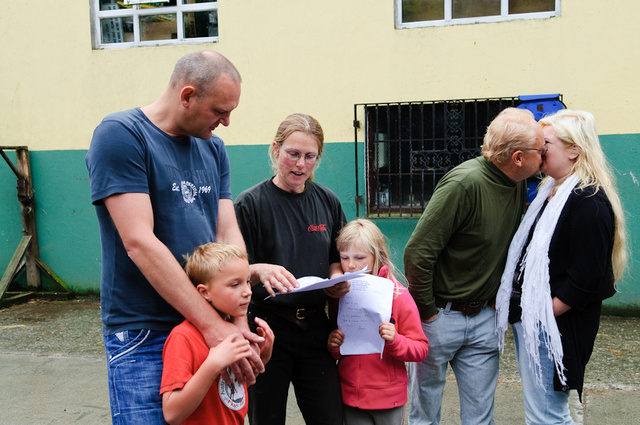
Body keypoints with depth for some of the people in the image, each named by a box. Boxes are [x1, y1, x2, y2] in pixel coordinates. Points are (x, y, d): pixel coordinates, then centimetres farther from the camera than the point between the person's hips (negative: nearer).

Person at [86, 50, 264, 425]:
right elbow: (139, 243, -20)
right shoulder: (120, 135, -12)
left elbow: (228, 235, 4)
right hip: (143, 336, -6)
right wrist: (214, 325, -23)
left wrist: (238, 319, -10)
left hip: (209, 326, 6)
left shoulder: (214, 148, 9)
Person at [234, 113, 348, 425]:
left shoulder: (327, 201, 8)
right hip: (266, 328, -3)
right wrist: (259, 270, -28)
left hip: (314, 326, 4)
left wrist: (338, 279, -4)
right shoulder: (251, 203, -5)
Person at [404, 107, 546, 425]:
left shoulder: (518, 184, 2)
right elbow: (417, 253, -23)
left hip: (484, 317, 7)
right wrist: (427, 312, -14)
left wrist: (496, 303, 8)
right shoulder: (464, 183, -22)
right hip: (441, 315, -6)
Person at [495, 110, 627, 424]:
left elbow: (586, 280, -21)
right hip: (529, 319, 10)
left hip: (552, 327, -10)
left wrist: (544, 314, -15)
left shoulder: (589, 201, -17)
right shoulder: (550, 192, 13)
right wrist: (514, 304, 11)